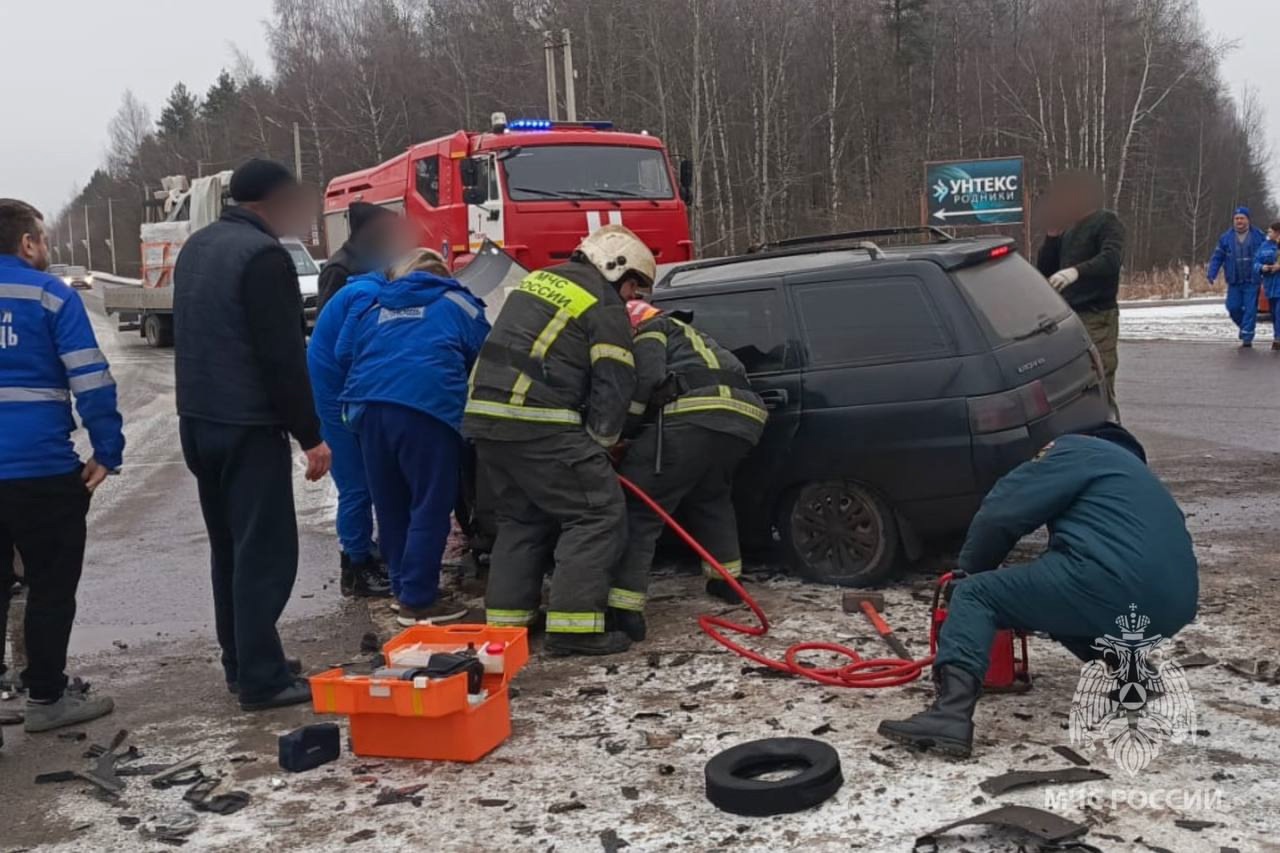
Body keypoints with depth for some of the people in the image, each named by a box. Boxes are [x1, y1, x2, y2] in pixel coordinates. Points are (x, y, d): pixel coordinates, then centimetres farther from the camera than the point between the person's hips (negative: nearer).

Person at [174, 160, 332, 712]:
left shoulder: (196, 247, 14)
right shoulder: (263, 255, -15)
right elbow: (283, 356, -19)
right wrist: (310, 434, -15)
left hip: (197, 420, 9)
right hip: (248, 426, -9)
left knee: (229, 546, 17)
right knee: (265, 550, -4)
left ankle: (239, 663, 24)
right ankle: (261, 678, -1)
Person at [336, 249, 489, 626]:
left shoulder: (375, 307, 27)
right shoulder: (457, 305, 17)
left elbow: (345, 354, 23)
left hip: (369, 405, 5)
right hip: (428, 407, -5)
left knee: (392, 507, 15)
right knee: (430, 507, 0)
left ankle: (404, 588, 25)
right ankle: (417, 600, 1)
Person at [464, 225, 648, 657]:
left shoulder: (537, 280, 22)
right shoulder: (606, 308, -2)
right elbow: (614, 386, -7)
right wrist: (601, 440, 8)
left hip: (483, 417, 8)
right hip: (539, 426, -8)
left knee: (522, 518, 20)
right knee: (597, 512, -1)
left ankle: (505, 617, 20)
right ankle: (574, 625, -6)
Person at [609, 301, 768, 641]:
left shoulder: (648, 327, 16)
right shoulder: (683, 335, 41)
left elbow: (645, 381, -3)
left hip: (694, 415, -8)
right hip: (743, 416, 8)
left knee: (637, 507, -3)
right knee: (710, 496, 34)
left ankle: (624, 609, -11)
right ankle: (726, 577, 37)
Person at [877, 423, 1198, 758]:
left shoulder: (1079, 450, 12)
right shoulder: (1133, 472, 37)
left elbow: (1001, 512, 4)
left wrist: (971, 566, 20)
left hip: (1114, 589, -9)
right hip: (1172, 608, 9)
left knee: (975, 595, 0)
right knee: (1058, 598, 33)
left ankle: (950, 715, -21)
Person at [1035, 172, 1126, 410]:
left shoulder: (1106, 222, -3)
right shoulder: (1068, 231, 20)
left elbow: (1111, 258, -21)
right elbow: (1044, 270, 18)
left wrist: (1076, 271, -38)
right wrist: (1053, 235, 6)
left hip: (1097, 318, -8)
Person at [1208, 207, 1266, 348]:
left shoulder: (1259, 236, 1)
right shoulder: (1226, 237, 4)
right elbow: (1217, 257, 4)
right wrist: (1211, 273, -6)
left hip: (1252, 281, -2)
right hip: (1234, 282, 2)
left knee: (1250, 309, -5)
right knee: (1233, 307, 1)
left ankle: (1247, 337, -1)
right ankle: (1245, 327, 28)